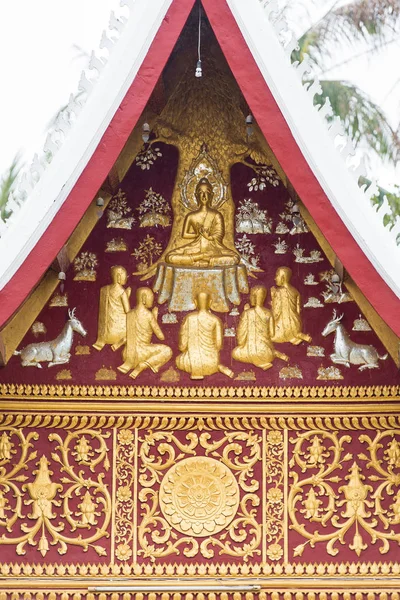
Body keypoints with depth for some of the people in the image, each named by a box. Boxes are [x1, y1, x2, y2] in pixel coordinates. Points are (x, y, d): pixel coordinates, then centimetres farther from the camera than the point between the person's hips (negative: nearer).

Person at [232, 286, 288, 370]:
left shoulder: (247, 313, -13)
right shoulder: (268, 313, -4)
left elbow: (241, 332, -9)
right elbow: (272, 334, 4)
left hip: (251, 352, -6)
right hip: (266, 351, 6)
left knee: (235, 353, 23)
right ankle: (276, 354, 8)